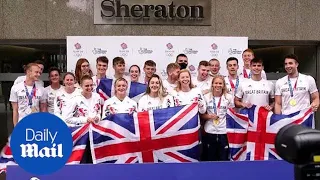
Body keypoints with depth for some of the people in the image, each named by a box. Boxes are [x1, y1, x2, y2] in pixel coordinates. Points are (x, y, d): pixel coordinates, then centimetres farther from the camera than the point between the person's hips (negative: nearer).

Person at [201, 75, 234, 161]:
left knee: (224, 158, 4)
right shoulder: (206, 97, 2)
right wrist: (209, 116, -14)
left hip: (224, 132, 0)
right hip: (209, 132, 1)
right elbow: (202, 115, 6)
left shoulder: (229, 97, 2)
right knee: (210, 158, 10)